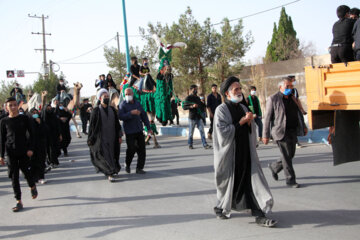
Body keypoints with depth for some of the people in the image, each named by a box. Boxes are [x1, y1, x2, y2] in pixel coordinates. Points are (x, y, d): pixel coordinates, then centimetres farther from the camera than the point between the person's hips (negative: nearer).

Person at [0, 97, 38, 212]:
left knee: (27, 172, 5)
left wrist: (30, 148, -8)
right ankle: (19, 201, 7)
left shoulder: (24, 118, -1)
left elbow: (30, 134, 2)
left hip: (24, 151, -1)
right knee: (14, 176, 0)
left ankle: (33, 187, 38)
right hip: (11, 152, 1)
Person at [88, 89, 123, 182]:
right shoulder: (96, 111, -3)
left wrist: (119, 136, 8)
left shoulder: (112, 110, 9)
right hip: (101, 138, -4)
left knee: (113, 155, 9)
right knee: (104, 155, -11)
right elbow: (92, 125, -2)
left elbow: (117, 124, 12)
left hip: (112, 138, 4)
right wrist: (90, 139, -4)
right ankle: (110, 174, -12)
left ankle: (111, 171, 27)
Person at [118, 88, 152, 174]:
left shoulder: (137, 103, 10)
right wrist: (131, 113, -27)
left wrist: (149, 127, 13)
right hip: (130, 131, -4)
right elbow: (121, 117, -18)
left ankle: (139, 168, 8)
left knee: (142, 150, 0)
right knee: (131, 149, -3)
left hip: (139, 130, 5)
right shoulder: (123, 105, -4)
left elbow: (144, 116, 15)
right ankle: (127, 165, 24)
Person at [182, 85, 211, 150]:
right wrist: (192, 106, -19)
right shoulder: (188, 98, 0)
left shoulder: (198, 98, 17)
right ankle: (190, 145, 17)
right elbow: (184, 107, -9)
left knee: (202, 131, -3)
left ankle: (205, 144, -6)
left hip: (199, 117, 4)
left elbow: (202, 106, 29)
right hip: (192, 117, -4)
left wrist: (203, 105, 9)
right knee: (191, 132, 4)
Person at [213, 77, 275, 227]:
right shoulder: (221, 110, -8)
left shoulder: (242, 108, 10)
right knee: (228, 182, 9)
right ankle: (221, 208, 34)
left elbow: (252, 131, 15)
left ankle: (259, 215, -2)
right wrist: (241, 122, -17)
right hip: (229, 154, -5)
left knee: (253, 180, -3)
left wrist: (249, 122, -7)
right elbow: (222, 132, -18)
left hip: (245, 152, 5)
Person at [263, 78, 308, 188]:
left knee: (290, 155, 12)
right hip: (281, 132, -7)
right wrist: (265, 135, -8)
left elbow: (298, 113, 22)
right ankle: (290, 180, 7)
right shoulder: (273, 99, -7)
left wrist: (303, 126, 15)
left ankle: (274, 167, 35)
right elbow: (267, 118, -6)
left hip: (293, 131, 7)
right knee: (286, 156, -4)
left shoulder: (292, 98, 11)